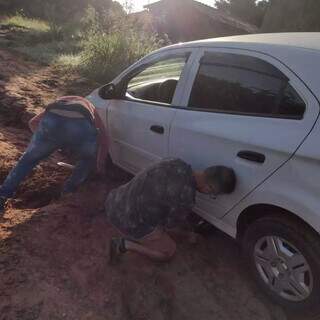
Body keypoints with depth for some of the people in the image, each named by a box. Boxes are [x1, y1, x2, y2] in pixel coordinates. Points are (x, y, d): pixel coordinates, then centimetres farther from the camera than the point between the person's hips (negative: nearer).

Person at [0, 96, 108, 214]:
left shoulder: (58, 102, 44)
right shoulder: (90, 108, 41)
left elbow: (33, 122, 31)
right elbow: (103, 139, 32)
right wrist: (100, 166, 41)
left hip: (52, 122, 2)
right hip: (81, 126, -1)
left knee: (29, 159, 26)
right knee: (88, 160, 32)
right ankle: (70, 188, 29)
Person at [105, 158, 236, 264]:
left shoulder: (177, 163, -4)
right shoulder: (186, 198, -24)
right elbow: (172, 222, -3)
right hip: (128, 223, -8)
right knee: (169, 251, 14)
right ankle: (125, 245, 5)